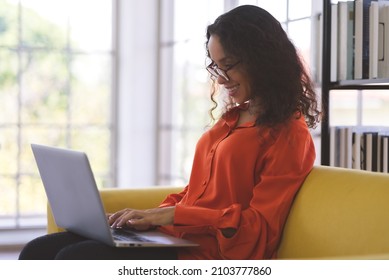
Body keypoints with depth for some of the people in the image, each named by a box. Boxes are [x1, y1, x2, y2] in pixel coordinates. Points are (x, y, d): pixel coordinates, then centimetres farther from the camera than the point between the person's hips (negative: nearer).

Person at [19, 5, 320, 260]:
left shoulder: (289, 136, -4)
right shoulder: (231, 119, 23)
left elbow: (259, 228, -11)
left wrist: (174, 214, -17)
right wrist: (154, 215, 3)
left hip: (209, 255, -8)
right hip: (174, 236, 9)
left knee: (74, 260, -27)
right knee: (37, 252, -9)